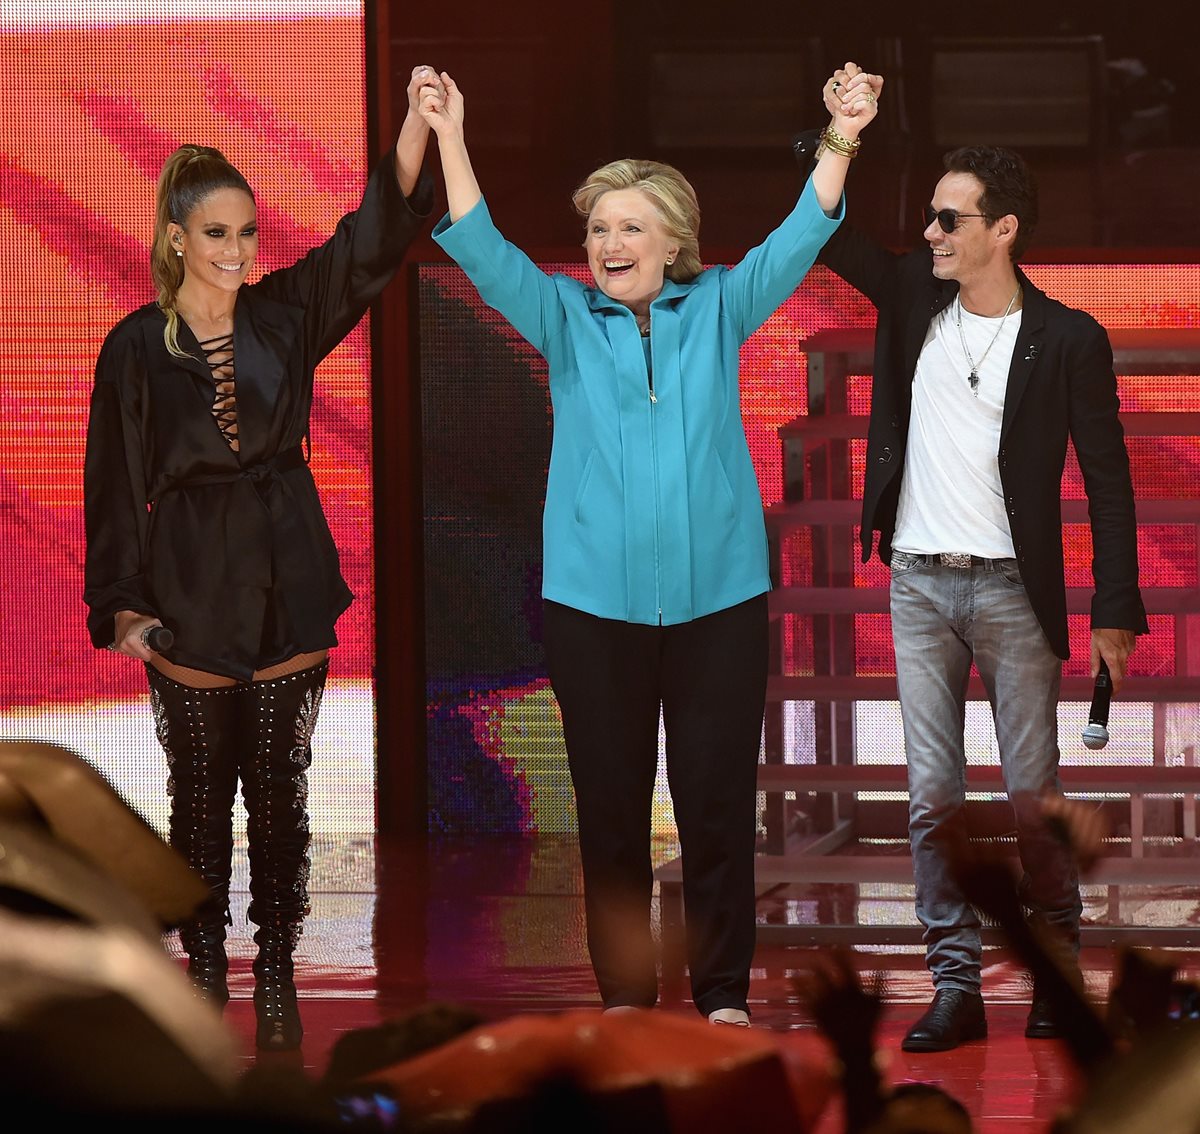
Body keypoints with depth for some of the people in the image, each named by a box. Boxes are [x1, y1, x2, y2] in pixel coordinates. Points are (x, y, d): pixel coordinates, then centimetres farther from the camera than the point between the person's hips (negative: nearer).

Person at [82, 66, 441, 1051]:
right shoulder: (138, 346, -6)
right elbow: (113, 480, -2)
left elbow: (372, 239, -12)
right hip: (191, 593, -2)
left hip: (288, 588, 2)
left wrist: (417, 128, -27)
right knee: (201, 800, 8)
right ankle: (205, 970, 19)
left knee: (281, 795, 7)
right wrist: (122, 603, -6)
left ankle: (276, 975, 17)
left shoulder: (285, 313, 0)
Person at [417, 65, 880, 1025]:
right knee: (610, 799, 6)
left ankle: (724, 989, 9)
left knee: (719, 799, 1)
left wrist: (840, 147, -18)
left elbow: (798, 241, -2)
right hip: (595, 600, 1)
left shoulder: (719, 309, 7)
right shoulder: (566, 318, 6)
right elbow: (483, 251, -5)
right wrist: (450, 141, -18)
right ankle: (624, 992, 14)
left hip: (719, 595, 0)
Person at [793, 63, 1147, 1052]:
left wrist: (1116, 611, -8)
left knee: (1033, 796, 1)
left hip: (1013, 588, -4)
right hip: (918, 583, 4)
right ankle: (956, 985, 4)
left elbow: (1107, 481, -3)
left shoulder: (1067, 341, -4)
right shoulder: (912, 297, 7)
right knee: (932, 796, 2)